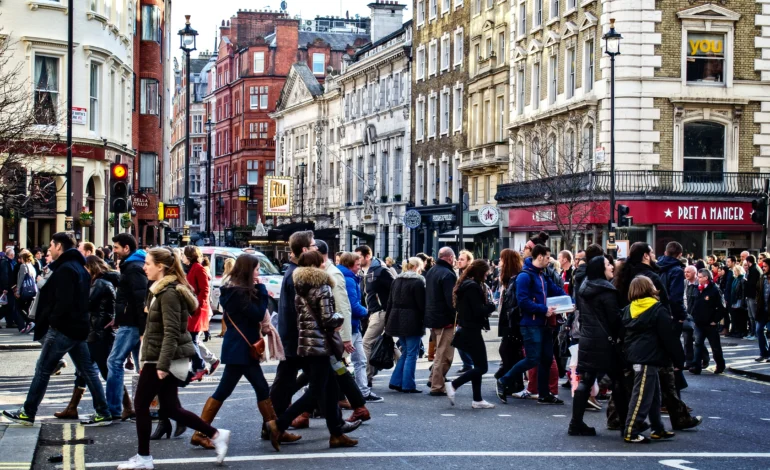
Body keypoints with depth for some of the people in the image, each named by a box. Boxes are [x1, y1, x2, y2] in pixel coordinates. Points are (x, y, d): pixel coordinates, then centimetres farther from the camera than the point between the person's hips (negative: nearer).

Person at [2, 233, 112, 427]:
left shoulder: (65, 269, -15)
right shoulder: (80, 268, 16)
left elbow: (63, 301, -24)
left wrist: (52, 320, -12)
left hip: (63, 328, -9)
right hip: (79, 328, 9)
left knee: (42, 369, 0)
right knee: (88, 370, 8)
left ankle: (27, 413, 7)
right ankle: (103, 413, 6)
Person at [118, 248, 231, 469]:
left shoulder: (169, 293, -17)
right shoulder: (162, 290, 15)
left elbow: (171, 332, -23)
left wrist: (162, 364, -25)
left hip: (162, 358, -10)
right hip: (159, 358, 10)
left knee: (141, 403, 0)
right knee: (170, 408, 9)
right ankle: (217, 435, 10)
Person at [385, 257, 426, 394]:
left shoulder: (397, 281, 12)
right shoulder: (418, 282, -12)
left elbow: (390, 302, 14)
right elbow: (422, 304, -12)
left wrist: (388, 321, 17)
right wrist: (426, 321, -3)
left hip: (397, 320, 7)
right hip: (412, 322, -7)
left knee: (406, 352, 18)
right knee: (412, 354, 1)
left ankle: (396, 382, 16)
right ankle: (408, 385, 1)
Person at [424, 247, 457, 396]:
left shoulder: (430, 272, 12)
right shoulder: (448, 274, -18)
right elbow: (452, 300, -23)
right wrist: (458, 317, -15)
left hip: (432, 317, 9)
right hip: (445, 319, -9)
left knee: (441, 351, 23)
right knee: (444, 354, -2)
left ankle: (434, 380, 24)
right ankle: (437, 387, 0)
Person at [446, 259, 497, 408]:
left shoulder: (465, 284, 14)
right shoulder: (473, 287, -16)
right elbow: (479, 311, -20)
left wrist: (487, 307, 6)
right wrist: (492, 306, -4)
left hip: (466, 330, 10)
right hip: (472, 331, -10)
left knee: (478, 365, 13)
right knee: (482, 367, -6)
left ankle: (477, 400, 13)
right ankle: (453, 385, -7)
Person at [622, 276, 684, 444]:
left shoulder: (628, 309, 11)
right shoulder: (658, 310, -10)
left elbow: (624, 334, 15)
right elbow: (669, 337, -10)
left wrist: (628, 353, 21)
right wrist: (678, 359, -4)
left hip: (635, 356, 8)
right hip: (649, 358, -8)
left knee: (653, 394, 17)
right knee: (642, 396, -6)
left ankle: (658, 429, 23)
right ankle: (631, 432, -6)